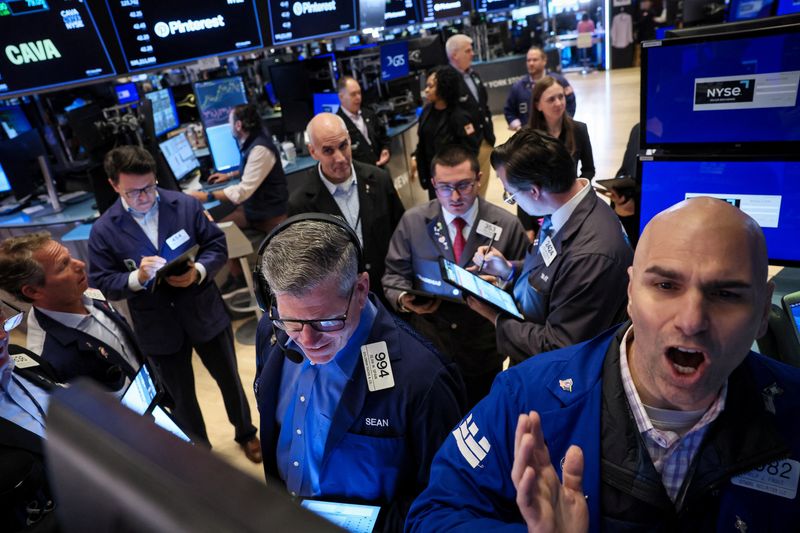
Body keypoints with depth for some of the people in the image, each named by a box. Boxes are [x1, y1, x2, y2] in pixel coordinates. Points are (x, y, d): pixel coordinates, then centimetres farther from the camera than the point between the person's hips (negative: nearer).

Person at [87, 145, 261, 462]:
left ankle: (246, 434, 46)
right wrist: (136, 277, -28)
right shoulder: (103, 230, -9)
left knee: (229, 378, 19)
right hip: (158, 327, 0)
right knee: (181, 396, 19)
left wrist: (198, 271, -24)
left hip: (205, 313, 1)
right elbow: (101, 284, -8)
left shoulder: (186, 205, -9)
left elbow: (217, 246, -5)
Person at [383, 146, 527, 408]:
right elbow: (395, 273, 2)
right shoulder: (412, 221, -6)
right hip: (428, 345, 1)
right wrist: (403, 298, -18)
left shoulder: (507, 226, -8)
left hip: (483, 351, 0)